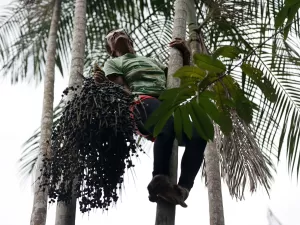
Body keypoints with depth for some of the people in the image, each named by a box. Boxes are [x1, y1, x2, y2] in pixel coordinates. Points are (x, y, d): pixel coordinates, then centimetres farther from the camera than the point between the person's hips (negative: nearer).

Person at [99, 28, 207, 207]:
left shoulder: (152, 60, 43)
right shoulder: (113, 63, 26)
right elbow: (121, 88, 6)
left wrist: (185, 55, 20)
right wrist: (136, 103, -14)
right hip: (144, 101, -5)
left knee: (198, 135, -27)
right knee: (168, 126, -42)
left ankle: (183, 188, -37)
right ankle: (160, 182, -44)